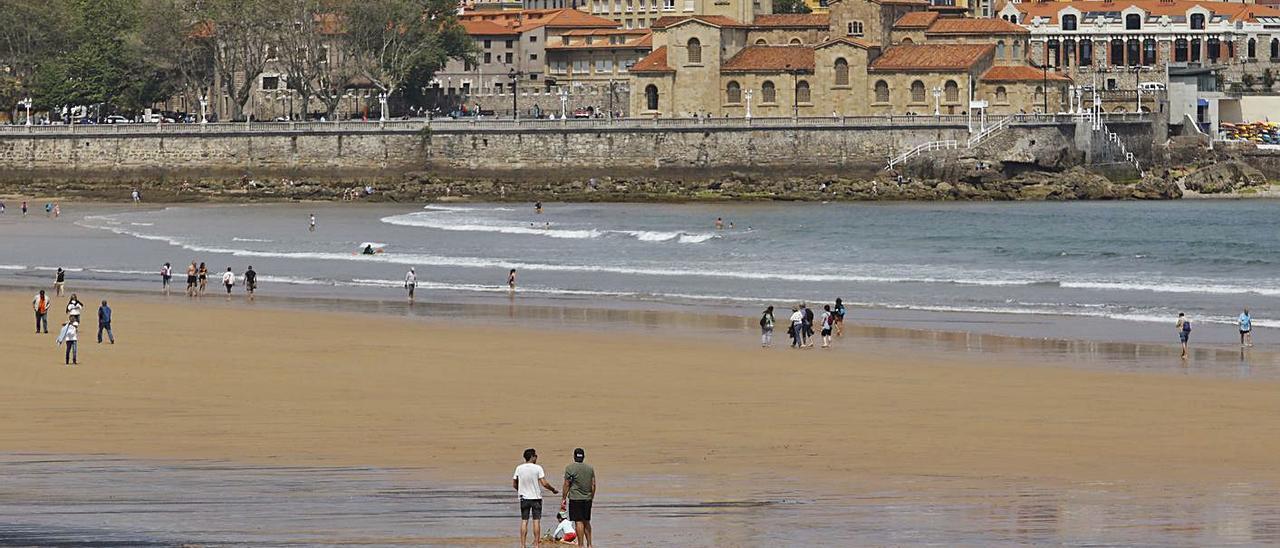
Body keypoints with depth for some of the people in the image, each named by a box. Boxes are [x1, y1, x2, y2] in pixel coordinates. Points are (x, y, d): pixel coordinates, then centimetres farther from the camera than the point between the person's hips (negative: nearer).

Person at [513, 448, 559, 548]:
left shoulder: (519, 468, 0)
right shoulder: (537, 468, -10)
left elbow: (514, 484, 6)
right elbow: (544, 484, -14)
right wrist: (553, 489, 3)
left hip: (524, 498, 3)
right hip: (536, 498, -3)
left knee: (524, 521, 5)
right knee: (536, 521, 2)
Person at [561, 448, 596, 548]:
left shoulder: (570, 468, -7)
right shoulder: (590, 468, 7)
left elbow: (567, 485, -7)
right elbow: (593, 484, 9)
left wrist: (563, 498, -1)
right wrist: (592, 497, 19)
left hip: (575, 498, -5)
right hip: (587, 499, 5)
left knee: (579, 522, -5)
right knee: (586, 522, 15)